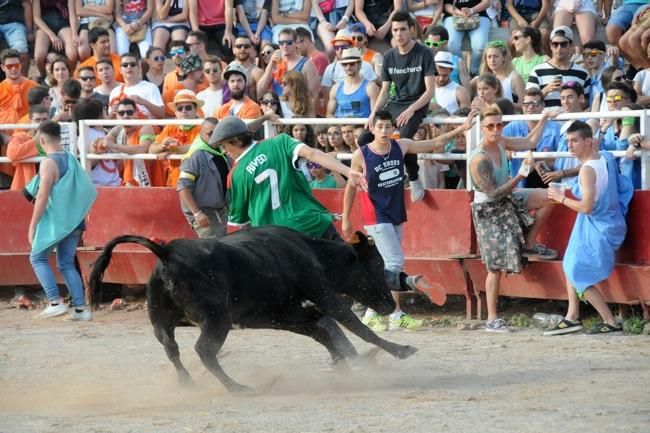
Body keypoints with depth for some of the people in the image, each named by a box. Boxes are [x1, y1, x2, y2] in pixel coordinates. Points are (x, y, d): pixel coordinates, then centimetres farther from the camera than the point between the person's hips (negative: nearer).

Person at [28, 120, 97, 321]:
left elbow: (42, 197, -17)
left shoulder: (49, 163, -14)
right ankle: (80, 308, 4)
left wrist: (33, 226, -12)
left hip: (54, 221, -7)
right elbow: (85, 190, 14)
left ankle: (55, 301, -8)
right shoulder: (71, 159, 10)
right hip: (73, 222, 7)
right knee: (67, 264, 13)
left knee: (37, 258, 6)